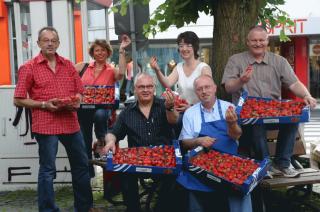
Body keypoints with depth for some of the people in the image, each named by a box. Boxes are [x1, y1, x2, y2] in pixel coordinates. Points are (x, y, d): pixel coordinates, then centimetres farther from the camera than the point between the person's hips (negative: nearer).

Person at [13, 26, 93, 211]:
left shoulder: (68, 65, 10)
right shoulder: (28, 68, -3)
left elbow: (79, 91, 16)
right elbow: (19, 100, -4)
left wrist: (77, 102, -6)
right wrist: (44, 104, -15)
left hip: (71, 123, 5)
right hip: (45, 125, -5)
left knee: (81, 165, 14)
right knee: (48, 170, 2)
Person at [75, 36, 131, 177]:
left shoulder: (112, 71, 1)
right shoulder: (83, 67, 7)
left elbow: (121, 73, -21)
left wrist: (121, 51, -20)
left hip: (102, 108, -2)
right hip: (83, 110, 3)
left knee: (100, 114, -40)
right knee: (84, 145, 7)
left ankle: (101, 141, -10)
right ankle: (88, 173, 28)